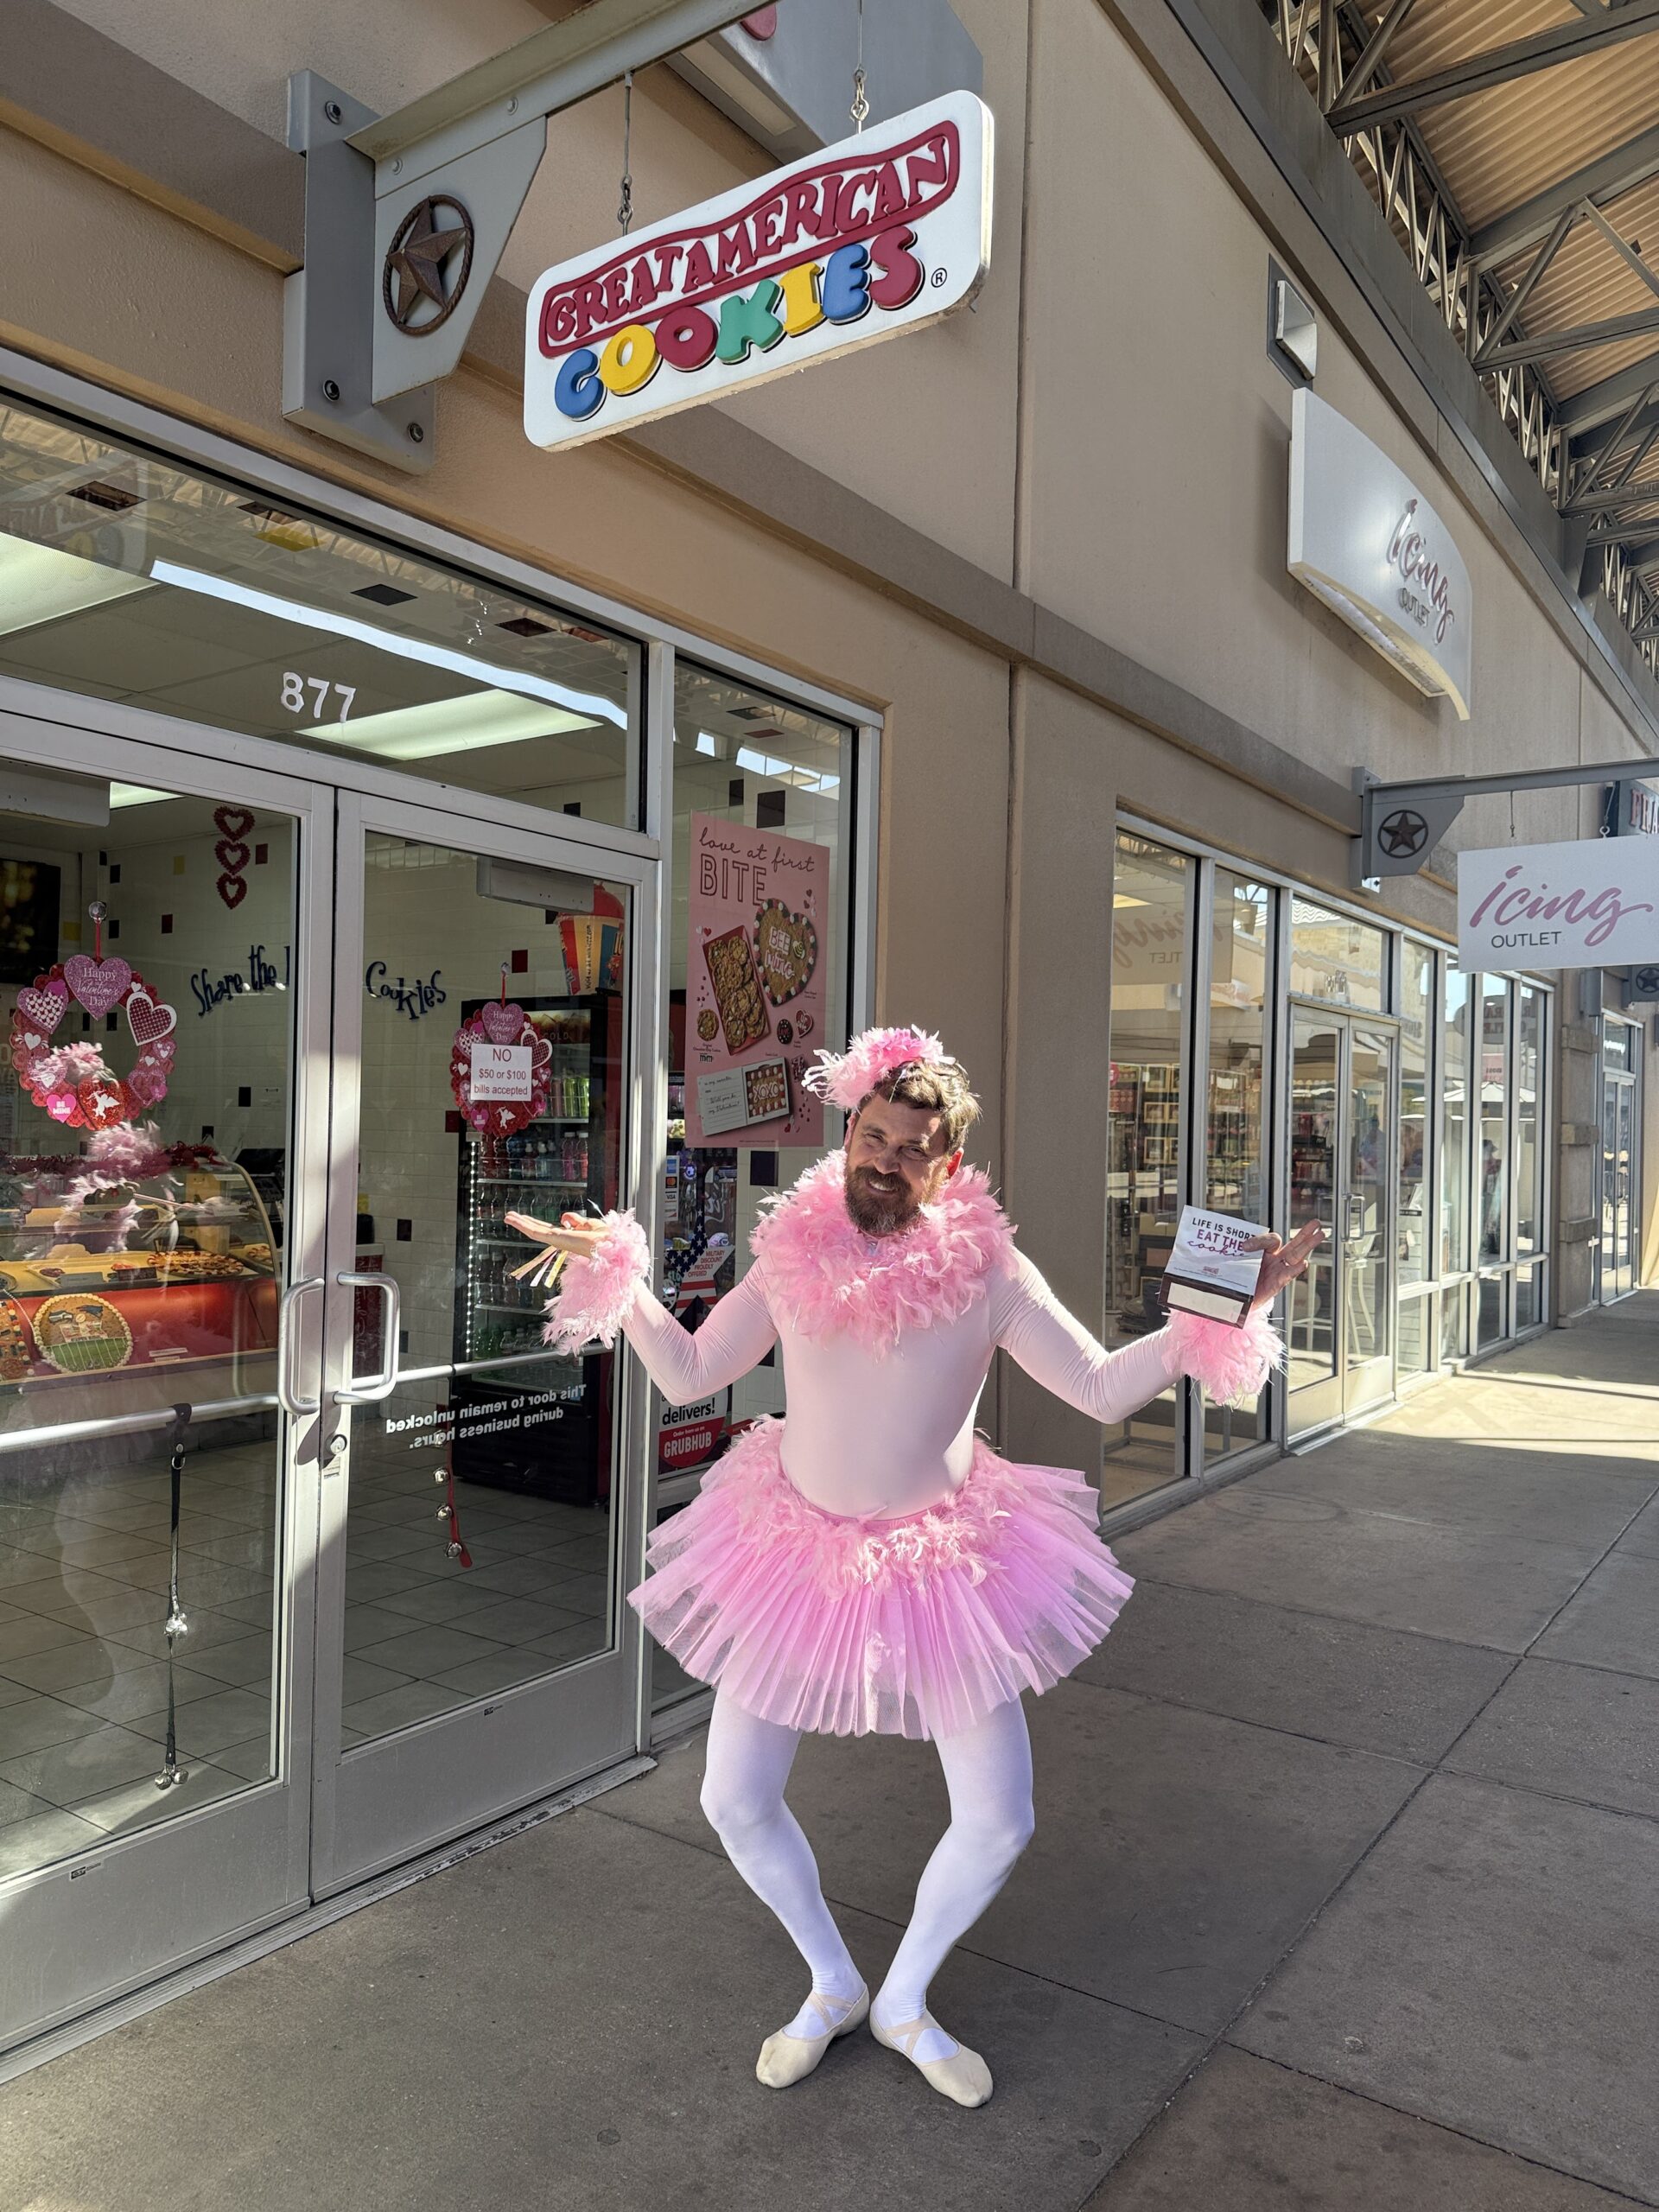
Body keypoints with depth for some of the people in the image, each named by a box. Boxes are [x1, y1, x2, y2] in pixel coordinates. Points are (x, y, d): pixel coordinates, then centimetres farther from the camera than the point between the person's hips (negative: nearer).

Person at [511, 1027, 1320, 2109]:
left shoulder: (988, 1270, -14)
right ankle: (832, 1986, 37)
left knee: (998, 1823, 5)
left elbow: (1103, 1388, -11)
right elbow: (687, 1376, -1)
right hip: (794, 1559, 1)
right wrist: (617, 1275, -11)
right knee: (736, 1801, 8)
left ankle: (905, 2001, 35)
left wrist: (1221, 1312, -23)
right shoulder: (794, 1256, -9)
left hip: (947, 1568, -1)